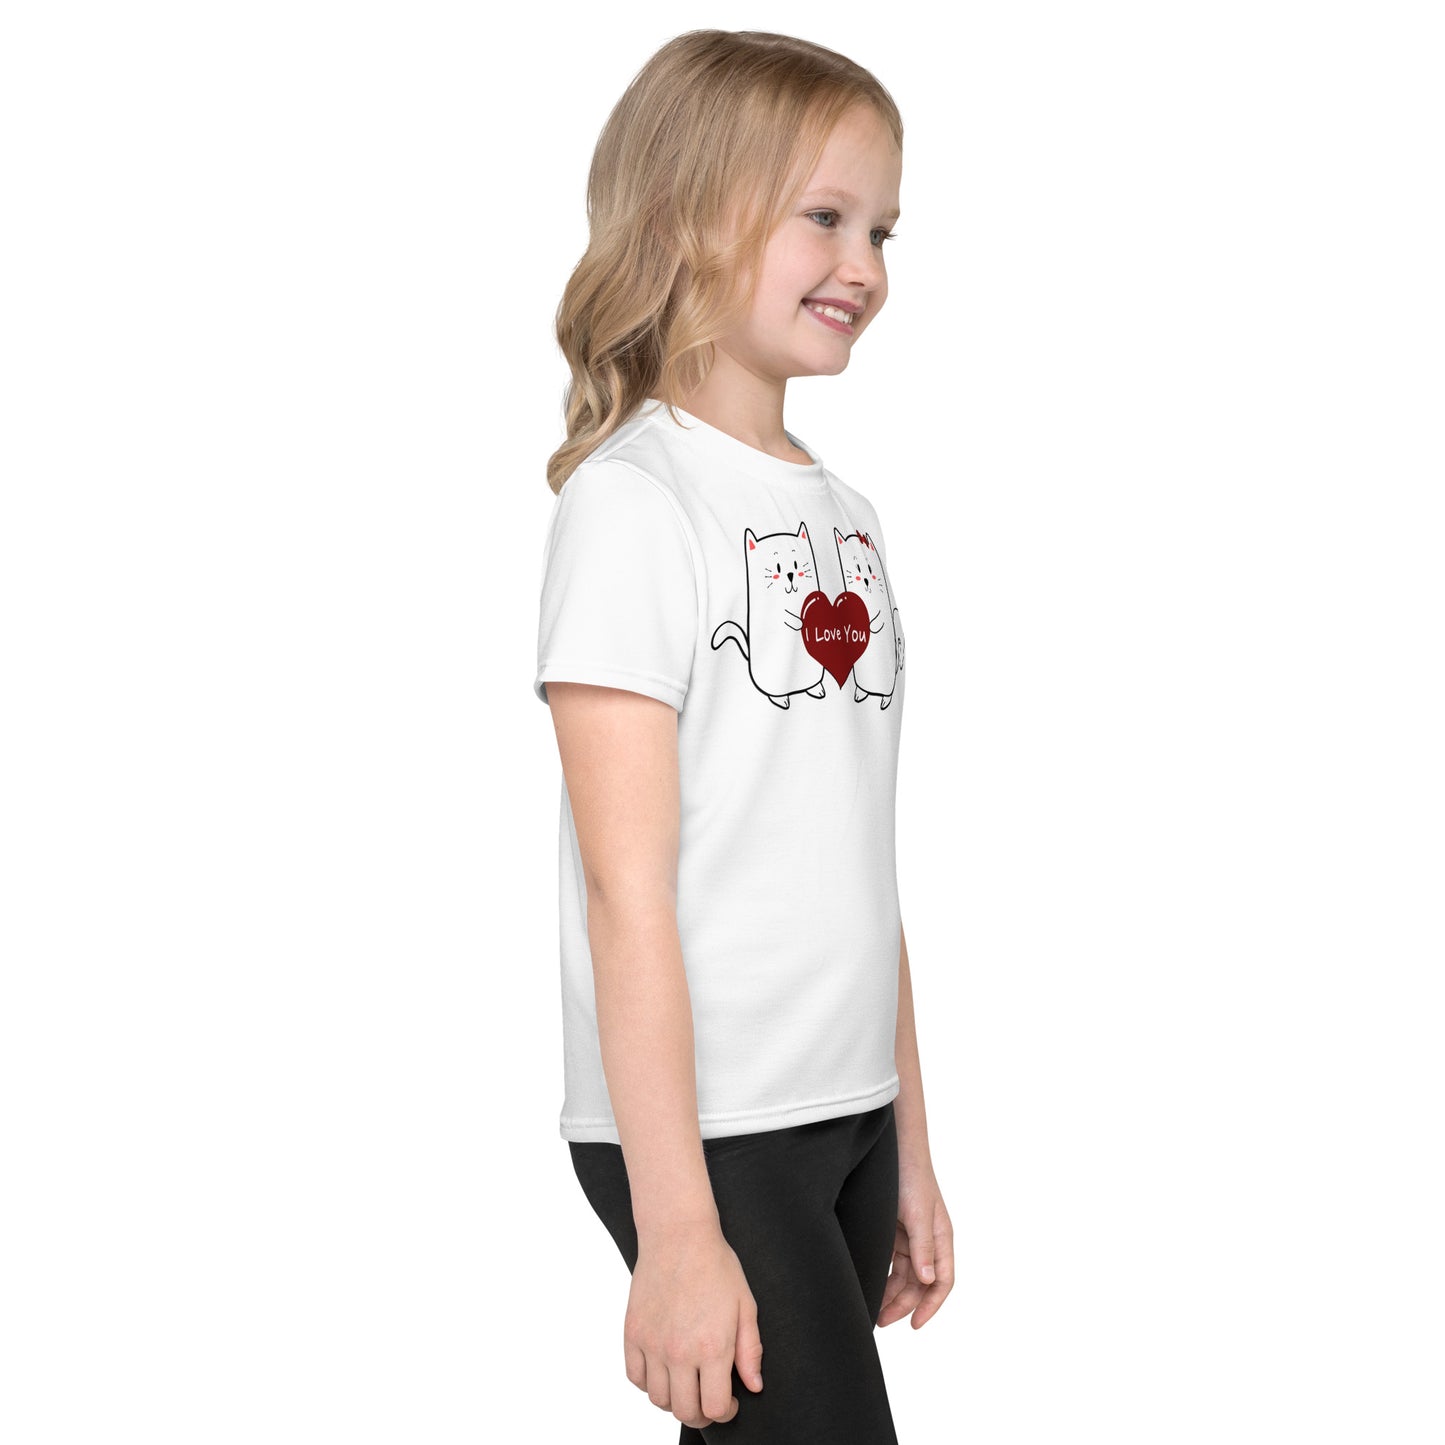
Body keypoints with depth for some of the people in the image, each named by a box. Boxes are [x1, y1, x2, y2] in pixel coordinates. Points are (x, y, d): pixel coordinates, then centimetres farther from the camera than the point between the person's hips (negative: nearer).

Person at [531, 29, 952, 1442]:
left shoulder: (844, 515, 13)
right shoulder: (632, 497, -11)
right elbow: (627, 891, -16)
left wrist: (909, 1150, 15)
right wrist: (674, 1228, -18)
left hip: (847, 1116, 7)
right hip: (702, 1128, -7)